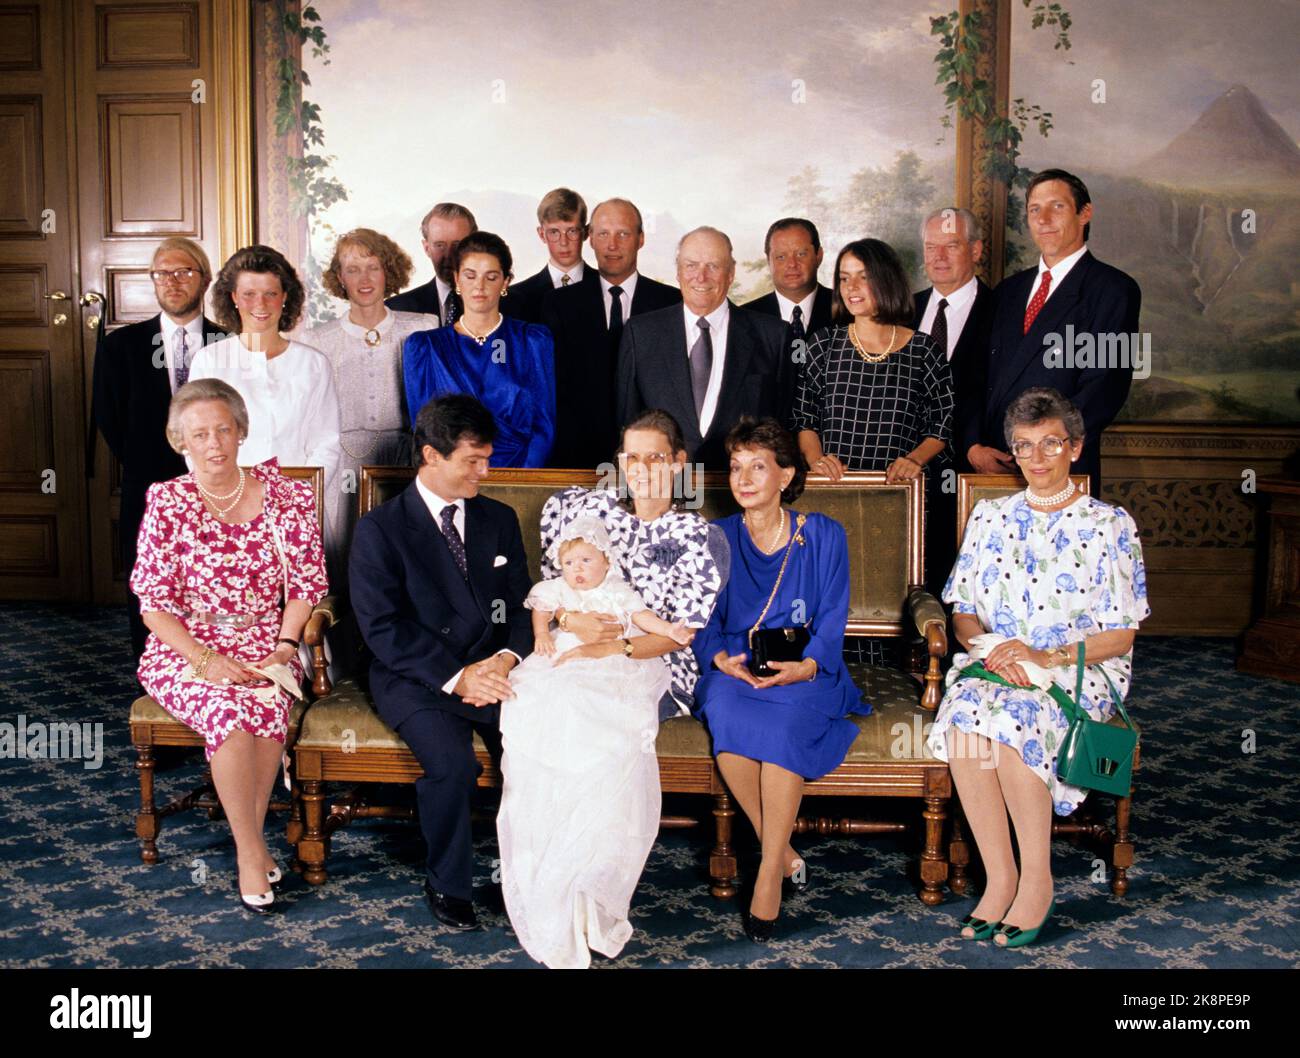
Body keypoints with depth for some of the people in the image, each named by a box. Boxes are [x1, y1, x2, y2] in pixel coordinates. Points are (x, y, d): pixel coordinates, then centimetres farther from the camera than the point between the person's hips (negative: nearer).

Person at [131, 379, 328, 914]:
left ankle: (251, 836, -10)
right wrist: (208, 661, -16)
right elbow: (154, 604, -4)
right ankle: (252, 850, -13)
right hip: (185, 650, -1)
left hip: (265, 647, 1)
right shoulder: (167, 503, -3)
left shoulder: (285, 497, 1)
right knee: (230, 712, -31)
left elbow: (306, 584, 4)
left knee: (269, 706, -31)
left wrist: (284, 648, -11)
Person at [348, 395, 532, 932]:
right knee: (452, 762, -31)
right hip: (416, 679, -3)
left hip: (494, 670, 3)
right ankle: (448, 883, -5)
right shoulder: (379, 528, -1)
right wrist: (456, 676, -19)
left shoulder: (500, 520, 13)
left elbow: (521, 607, 12)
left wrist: (507, 658, -10)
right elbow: (382, 628, -10)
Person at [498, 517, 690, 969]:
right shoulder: (556, 590, 25)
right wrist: (541, 636, -1)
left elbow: (640, 615, 12)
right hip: (561, 669, 2)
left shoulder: (618, 591, 20)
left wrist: (668, 629, -4)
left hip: (610, 670, -1)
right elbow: (540, 610, 17)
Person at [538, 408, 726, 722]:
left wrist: (612, 649, -21)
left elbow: (684, 631, -7)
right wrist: (569, 619, -14)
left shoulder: (697, 536, -1)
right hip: (576, 653, 3)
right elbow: (551, 578, 9)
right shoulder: (593, 507, 7)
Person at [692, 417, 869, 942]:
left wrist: (805, 666, -19)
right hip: (734, 670, 1)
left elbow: (832, 619, 0)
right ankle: (785, 854, -19)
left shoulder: (823, 535, 6)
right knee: (723, 708, -33)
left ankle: (769, 874, -28)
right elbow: (702, 623, 7)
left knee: (786, 717, -35)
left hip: (803, 673, -1)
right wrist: (721, 659, -15)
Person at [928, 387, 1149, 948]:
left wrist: (1050, 657, -16)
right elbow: (962, 614, 12)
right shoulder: (989, 517, 14)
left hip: (1080, 668, -3)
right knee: (963, 712, -32)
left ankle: (1037, 878, -18)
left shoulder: (1110, 524, 4)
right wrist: (991, 648, -10)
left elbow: (1121, 635, 0)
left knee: (1014, 717, -35)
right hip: (994, 662, 3)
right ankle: (999, 878, -22)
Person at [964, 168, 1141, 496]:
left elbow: (1105, 388, -12)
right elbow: (981, 379, 12)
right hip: (992, 470, 5)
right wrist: (974, 446, -4)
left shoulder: (1114, 289, -3)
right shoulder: (1008, 291, 16)